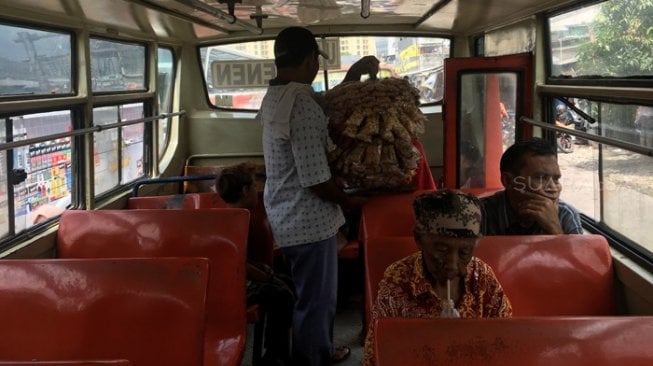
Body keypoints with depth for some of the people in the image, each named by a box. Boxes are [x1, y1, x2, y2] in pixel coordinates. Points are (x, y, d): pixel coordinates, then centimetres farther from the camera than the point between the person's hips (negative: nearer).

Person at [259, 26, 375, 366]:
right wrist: (349, 200, -9)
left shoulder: (275, 94, 4)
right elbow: (316, 180, -26)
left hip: (287, 214, 10)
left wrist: (354, 72, 12)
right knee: (316, 298, 7)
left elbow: (329, 108, 19)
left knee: (311, 294, 26)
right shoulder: (302, 105, -26)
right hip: (308, 220, -10)